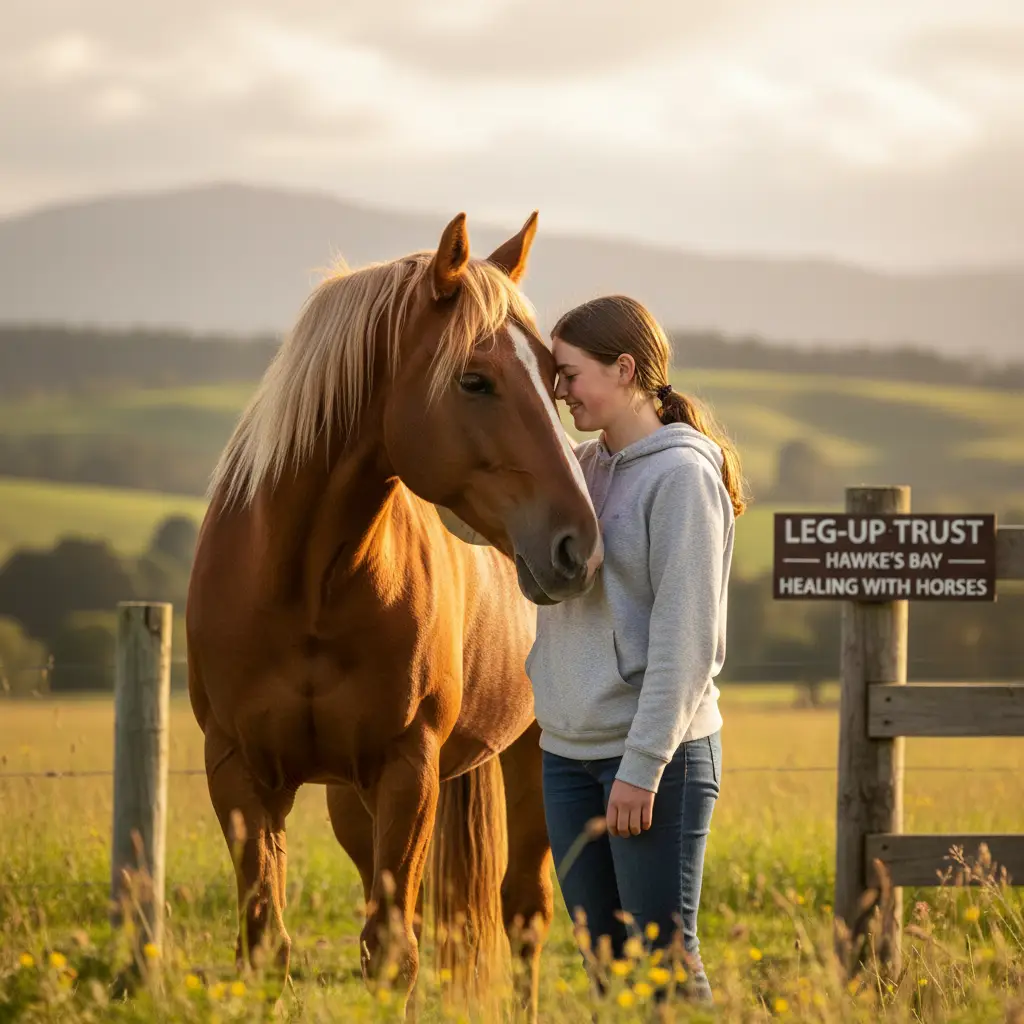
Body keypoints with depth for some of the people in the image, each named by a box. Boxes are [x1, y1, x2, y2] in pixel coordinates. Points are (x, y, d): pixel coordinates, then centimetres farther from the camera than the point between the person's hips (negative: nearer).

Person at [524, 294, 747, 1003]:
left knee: (664, 958, -5)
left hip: (658, 755, -8)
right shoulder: (582, 469, 12)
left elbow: (683, 636, -16)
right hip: (568, 752, 8)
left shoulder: (682, 473, -12)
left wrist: (643, 766, -19)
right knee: (604, 955, 11)